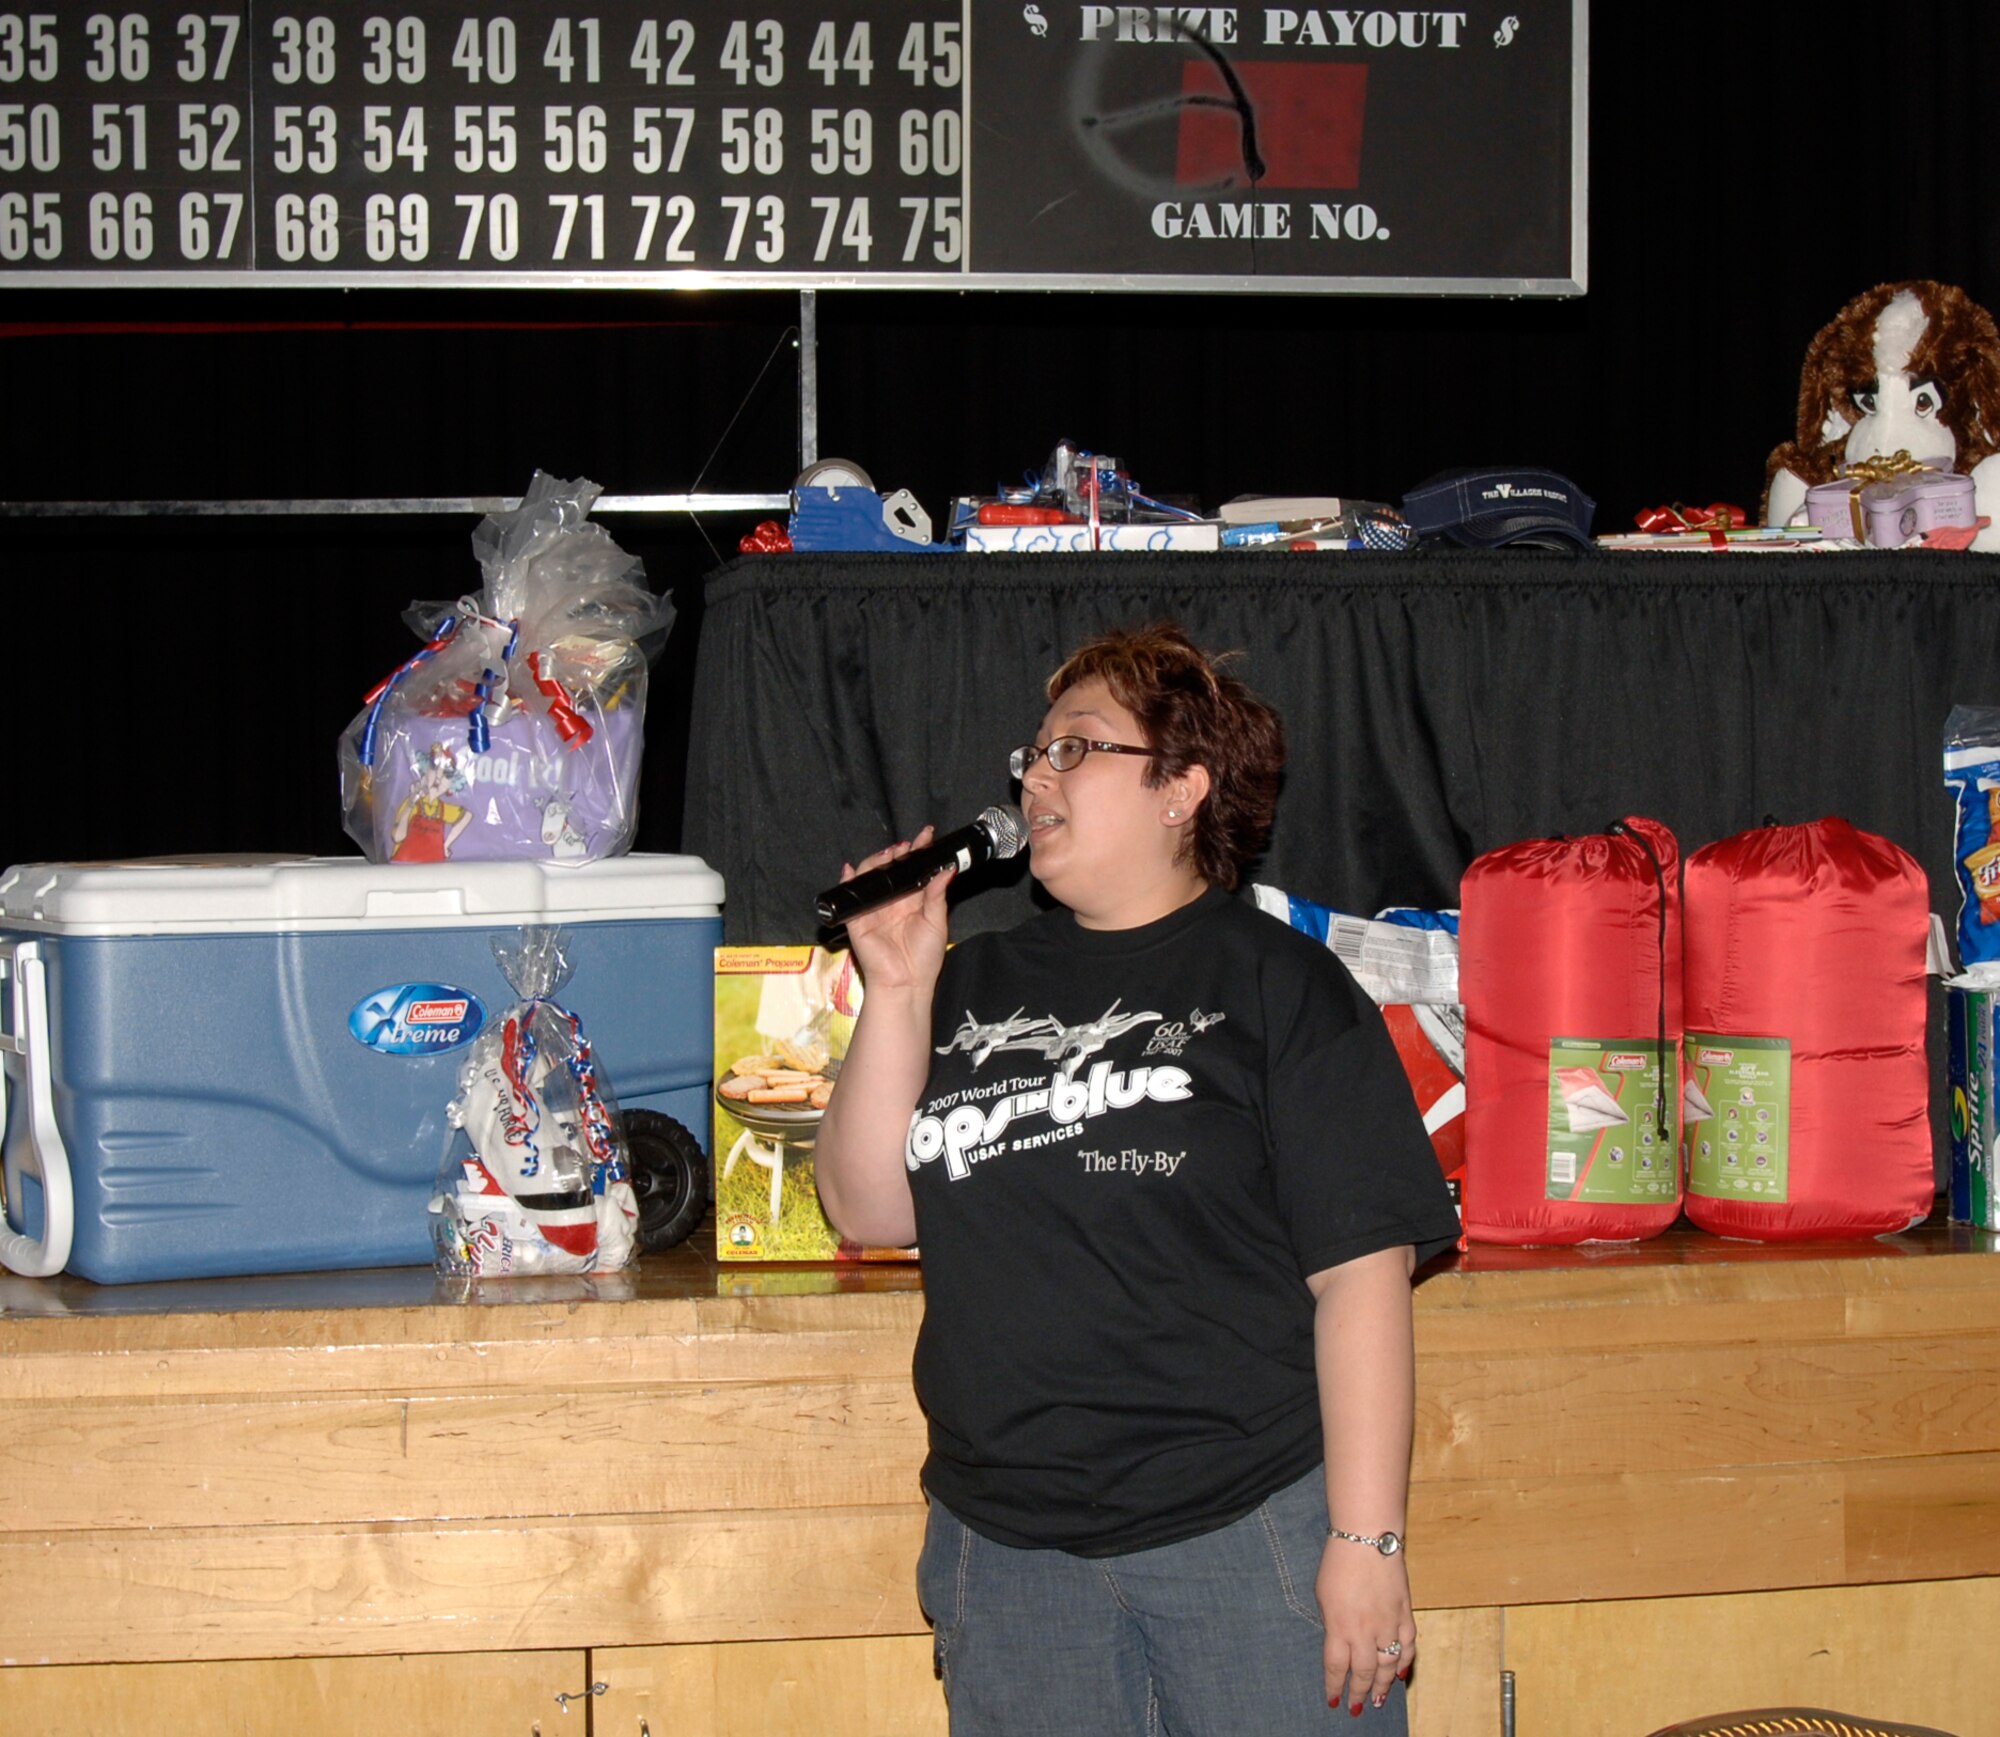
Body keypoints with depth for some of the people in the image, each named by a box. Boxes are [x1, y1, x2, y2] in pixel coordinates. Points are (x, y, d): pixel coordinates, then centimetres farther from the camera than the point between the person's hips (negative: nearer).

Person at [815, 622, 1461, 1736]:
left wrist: (1367, 1542, -13)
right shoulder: (975, 988, 14)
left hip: (1250, 1526, -4)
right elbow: (871, 1212, 6)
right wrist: (898, 993, -2)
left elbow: (1362, 1269, -6)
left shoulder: (1274, 984, 0)